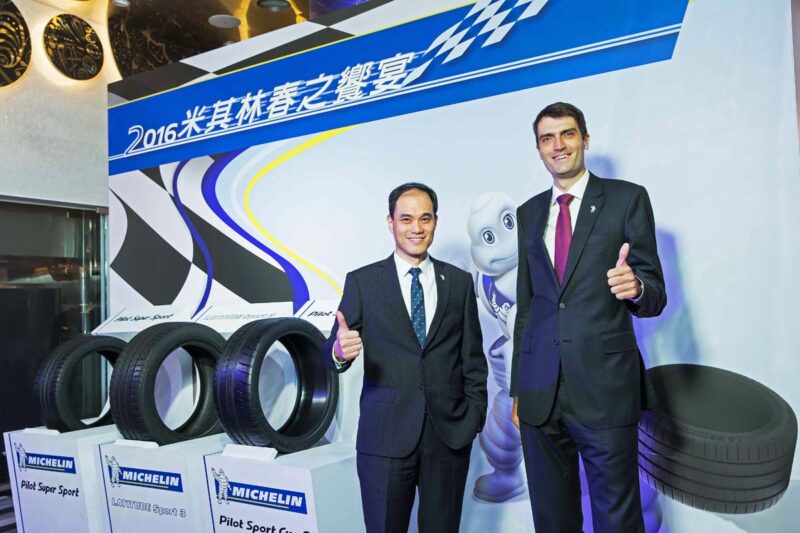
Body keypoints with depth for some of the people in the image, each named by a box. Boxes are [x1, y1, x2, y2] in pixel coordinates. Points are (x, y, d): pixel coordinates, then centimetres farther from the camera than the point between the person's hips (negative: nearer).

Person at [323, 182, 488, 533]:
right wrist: (340, 350, -26)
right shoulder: (361, 281, 0)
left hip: (450, 434, 2)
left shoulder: (460, 282, 5)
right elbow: (332, 354, -4)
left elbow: (473, 357, 9)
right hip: (385, 436, -1)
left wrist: (475, 416, 3)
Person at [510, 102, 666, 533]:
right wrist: (517, 388, 14)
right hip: (540, 390, 4)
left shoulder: (627, 198, 1)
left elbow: (655, 297, -1)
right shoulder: (529, 212, 13)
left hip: (605, 387, -4)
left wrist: (636, 288, -25)